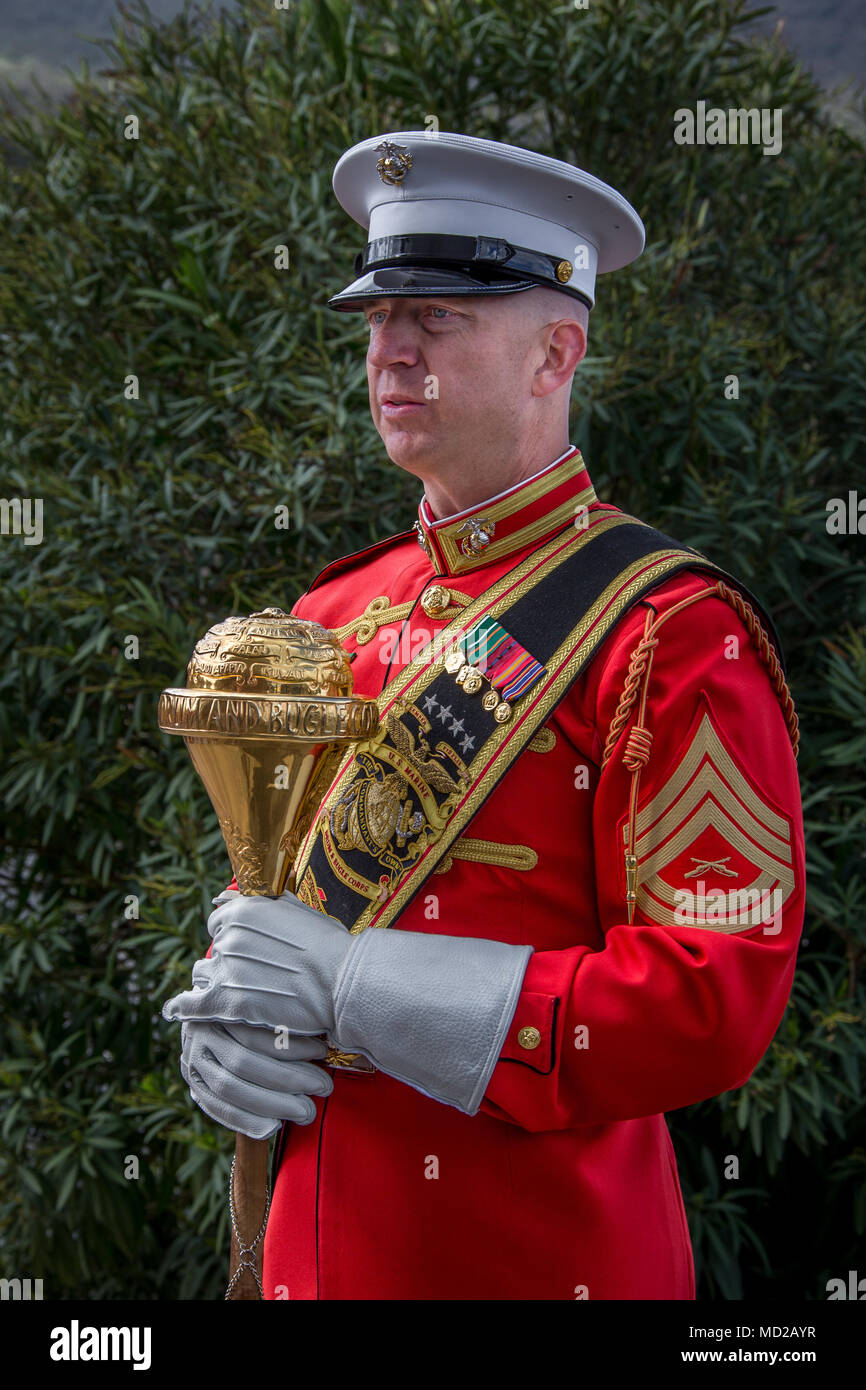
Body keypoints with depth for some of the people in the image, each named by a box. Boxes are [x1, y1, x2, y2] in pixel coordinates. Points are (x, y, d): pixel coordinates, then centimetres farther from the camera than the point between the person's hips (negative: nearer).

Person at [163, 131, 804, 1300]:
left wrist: (352, 985, -21)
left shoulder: (676, 634, -14)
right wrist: (224, 1030, -7)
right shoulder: (335, 614, 6)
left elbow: (719, 1004, -20)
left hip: (543, 1251, -5)